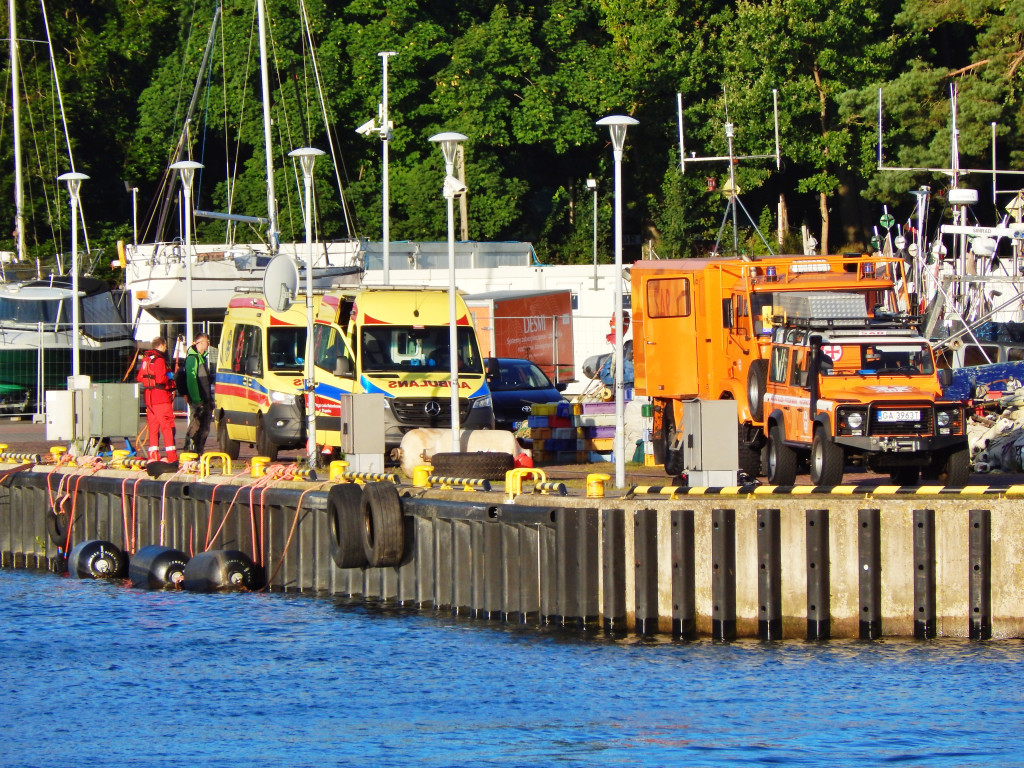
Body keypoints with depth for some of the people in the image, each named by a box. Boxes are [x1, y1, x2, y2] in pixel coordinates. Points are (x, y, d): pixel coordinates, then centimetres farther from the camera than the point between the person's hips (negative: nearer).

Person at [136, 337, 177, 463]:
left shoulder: (145, 359, 13)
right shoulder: (159, 359, -12)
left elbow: (139, 378, 16)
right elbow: (161, 379, -20)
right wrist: (171, 379, -4)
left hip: (149, 399, 8)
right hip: (161, 398, -8)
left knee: (153, 427, 10)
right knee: (167, 427, -6)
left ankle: (153, 456, 8)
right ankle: (171, 457, -9)